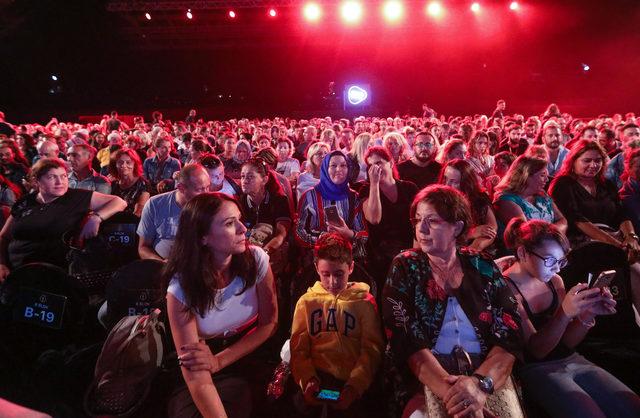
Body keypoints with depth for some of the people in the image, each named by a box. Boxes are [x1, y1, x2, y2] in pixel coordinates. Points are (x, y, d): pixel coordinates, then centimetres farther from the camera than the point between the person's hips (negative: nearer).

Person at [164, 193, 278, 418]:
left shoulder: (256, 259, -18)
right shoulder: (181, 288, -22)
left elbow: (269, 323, -5)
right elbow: (197, 378, -26)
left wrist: (219, 362, -15)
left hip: (251, 356, 1)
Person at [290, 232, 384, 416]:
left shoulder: (364, 301, 7)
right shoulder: (307, 301, 11)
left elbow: (371, 351, 1)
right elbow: (298, 348, 6)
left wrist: (354, 387, -14)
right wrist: (307, 379, -12)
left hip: (351, 382, -1)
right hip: (316, 381, 1)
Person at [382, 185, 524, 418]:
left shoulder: (484, 268, 7)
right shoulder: (405, 267, 1)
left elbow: (510, 336, -2)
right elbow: (406, 340, -9)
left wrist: (481, 383, -20)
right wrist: (451, 391, -23)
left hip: (489, 376, 3)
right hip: (424, 382, -2)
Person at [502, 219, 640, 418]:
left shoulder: (554, 281, 6)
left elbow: (567, 342, 7)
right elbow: (536, 350, -17)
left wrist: (588, 314, -11)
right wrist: (565, 313, -31)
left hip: (571, 360, 7)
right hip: (536, 369, -7)